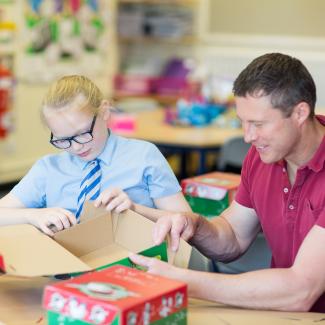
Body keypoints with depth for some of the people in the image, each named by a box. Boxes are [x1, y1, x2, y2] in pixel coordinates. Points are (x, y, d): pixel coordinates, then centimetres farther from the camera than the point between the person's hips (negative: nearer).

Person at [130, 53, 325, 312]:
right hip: (281, 313, 6)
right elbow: (233, 239, 10)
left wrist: (182, 281, -28)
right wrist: (194, 226, -12)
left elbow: (300, 292, -29)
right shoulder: (261, 154, 0)